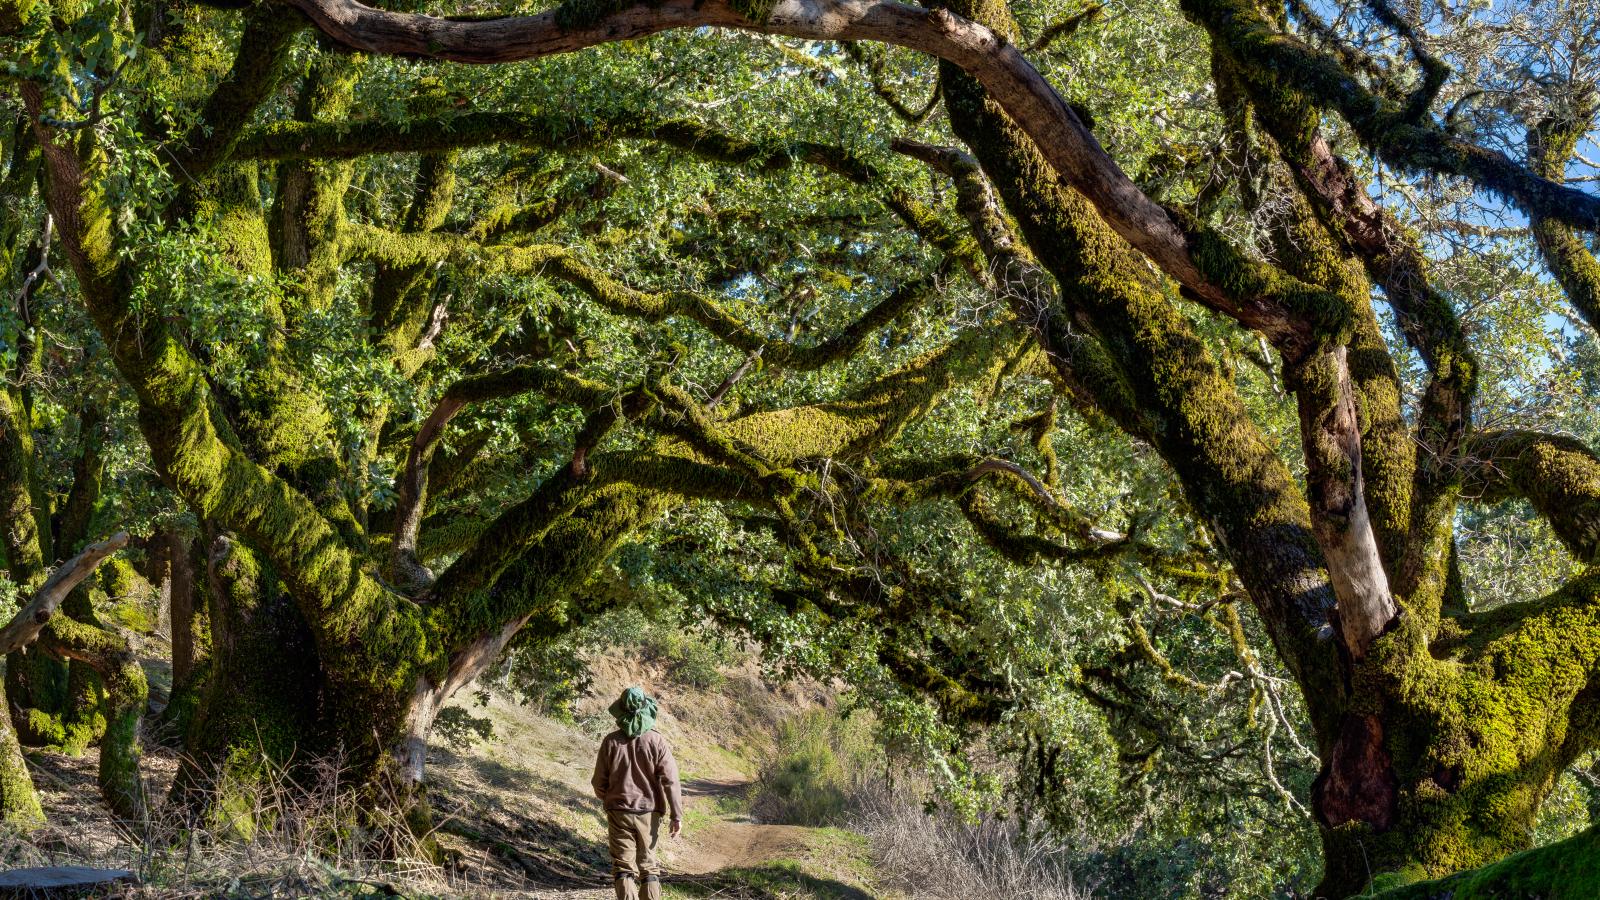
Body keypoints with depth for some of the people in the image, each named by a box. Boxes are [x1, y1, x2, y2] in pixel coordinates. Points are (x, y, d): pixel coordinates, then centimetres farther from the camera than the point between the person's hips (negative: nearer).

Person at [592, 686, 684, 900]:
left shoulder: (611, 741, -6)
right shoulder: (656, 740, -8)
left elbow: (599, 781, 1)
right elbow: (670, 780, -12)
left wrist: (606, 798, 22)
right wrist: (677, 815, -8)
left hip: (618, 812, 0)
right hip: (648, 812, 0)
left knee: (623, 866, 3)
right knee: (649, 866, 14)